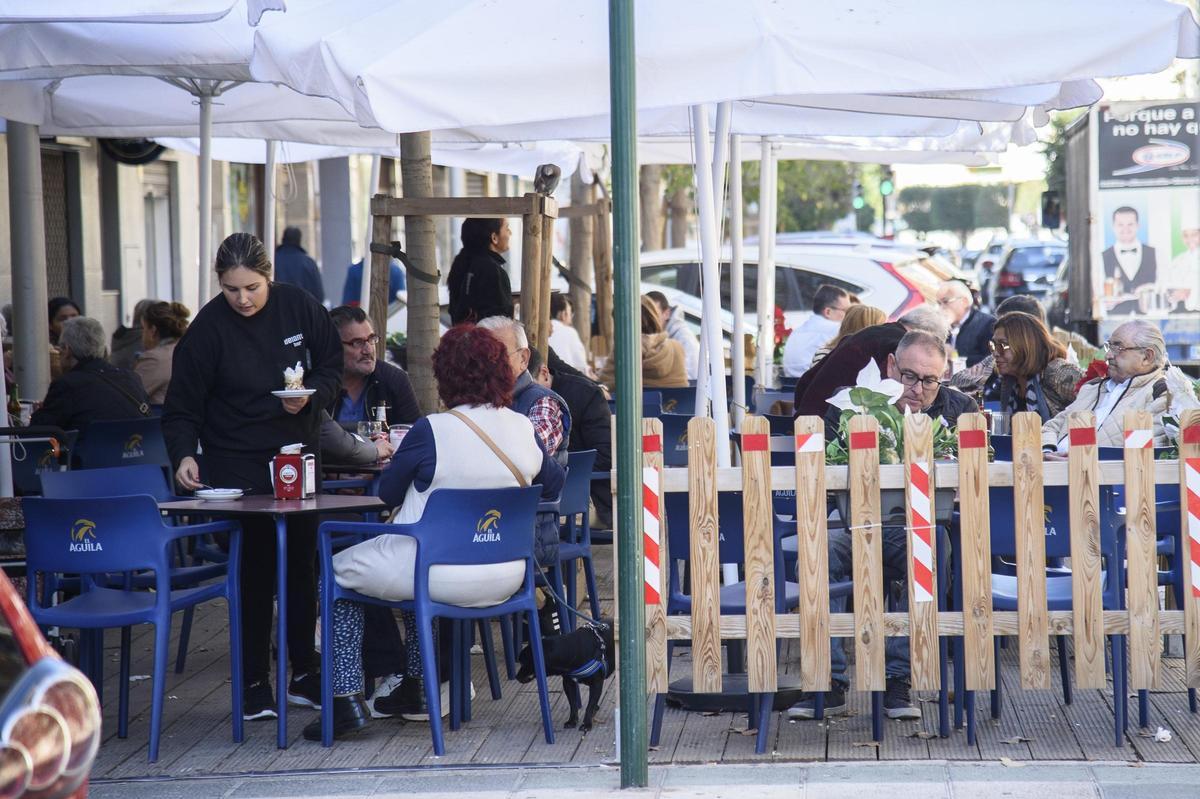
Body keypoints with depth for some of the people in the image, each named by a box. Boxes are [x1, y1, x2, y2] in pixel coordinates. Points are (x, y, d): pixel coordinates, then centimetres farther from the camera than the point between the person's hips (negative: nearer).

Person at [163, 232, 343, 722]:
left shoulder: (299, 308, -4)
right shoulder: (208, 328, -10)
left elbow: (333, 367, 7)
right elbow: (182, 406, -8)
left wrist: (311, 396, -13)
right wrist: (184, 454, -23)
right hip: (237, 465, -3)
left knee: (302, 565, 10)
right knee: (254, 569, -4)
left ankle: (304, 675, 21)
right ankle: (255, 684, 5)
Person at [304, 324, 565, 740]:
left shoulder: (430, 431, -16)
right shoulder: (525, 429, -1)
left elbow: (388, 493, -2)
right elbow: (552, 486, 16)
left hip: (441, 577, -6)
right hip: (503, 580, 6)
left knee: (339, 570, 19)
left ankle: (347, 699, 10)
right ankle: (417, 689, 39)